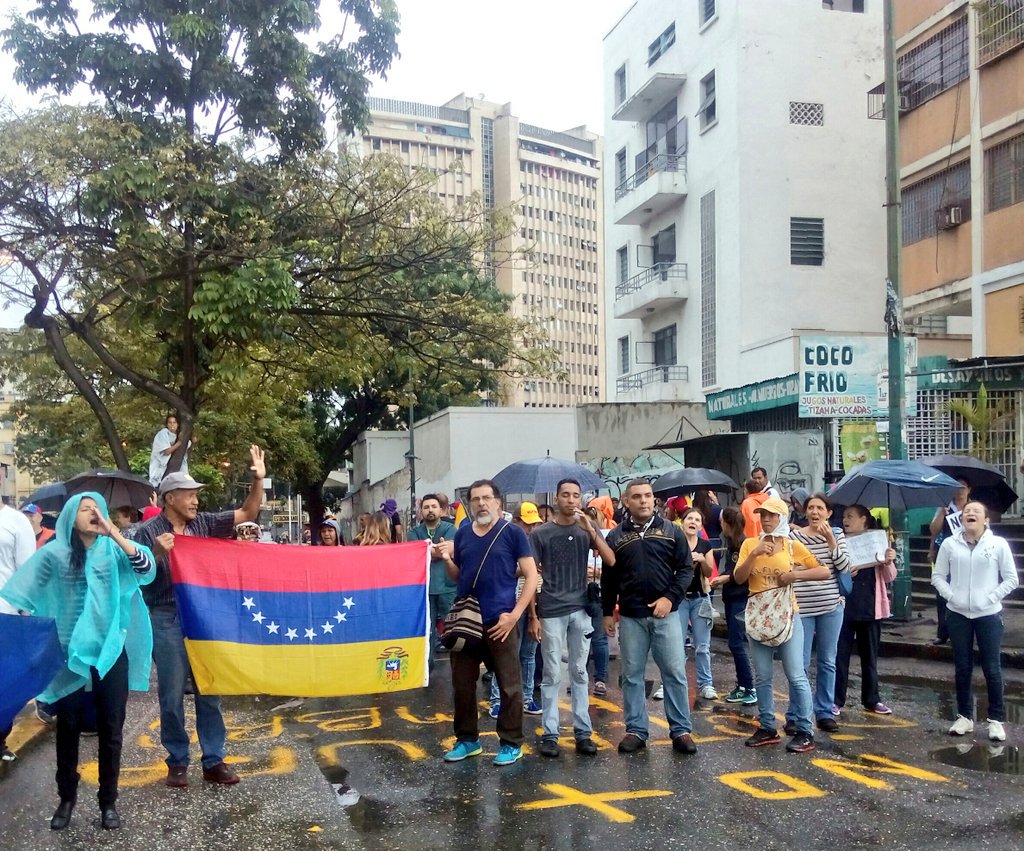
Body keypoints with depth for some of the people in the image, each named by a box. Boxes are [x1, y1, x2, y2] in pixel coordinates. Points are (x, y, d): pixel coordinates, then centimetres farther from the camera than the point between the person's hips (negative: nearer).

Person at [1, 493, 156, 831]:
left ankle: (108, 800, 17)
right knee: (68, 727, 9)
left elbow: (147, 567, -16)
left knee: (110, 728, 6)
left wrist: (114, 533, -25)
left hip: (111, 650, 0)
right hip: (69, 651, 0)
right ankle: (66, 798, 23)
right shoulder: (55, 553, 0)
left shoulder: (113, 550, 0)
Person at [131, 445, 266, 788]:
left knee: (209, 691, 8)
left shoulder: (204, 523, 5)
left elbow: (248, 513, 5)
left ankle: (214, 760, 15)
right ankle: (177, 762, 17)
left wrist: (259, 479, -8)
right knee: (172, 694, 4)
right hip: (167, 621, -4)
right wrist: (157, 554, -22)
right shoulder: (149, 531, -4)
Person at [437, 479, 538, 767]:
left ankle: (511, 744, 14)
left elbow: (531, 576, -5)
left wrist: (514, 615, -13)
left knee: (509, 686, 3)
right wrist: (447, 559, -4)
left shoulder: (513, 533, -4)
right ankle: (467, 739, 25)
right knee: (462, 684, 11)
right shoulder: (462, 534, 9)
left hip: (500, 622, -4)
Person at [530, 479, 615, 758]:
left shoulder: (587, 530, 6)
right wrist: (533, 616, -6)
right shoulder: (540, 533, -1)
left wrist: (591, 530, -15)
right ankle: (550, 734, 8)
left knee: (579, 672, 9)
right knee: (552, 675, 2)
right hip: (551, 612, -2)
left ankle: (583, 732, 15)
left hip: (581, 610, 2)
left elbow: (611, 561, -6)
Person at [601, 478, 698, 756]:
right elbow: (608, 578, 10)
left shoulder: (671, 531, 3)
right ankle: (636, 730, 16)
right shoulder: (616, 536, 5)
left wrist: (670, 597, -11)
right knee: (632, 675, 7)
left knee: (675, 673, 1)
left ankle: (681, 730, 10)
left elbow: (686, 568, 1)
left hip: (665, 614, -1)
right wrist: (608, 612, 8)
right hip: (630, 616, 1)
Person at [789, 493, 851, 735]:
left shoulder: (837, 534, 4)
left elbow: (845, 567, -6)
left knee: (827, 662, 11)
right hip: (802, 607, -2)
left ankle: (825, 713, 21)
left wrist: (831, 541, -15)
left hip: (832, 606, 3)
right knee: (801, 664, 0)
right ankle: (794, 715, 10)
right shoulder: (794, 536, -4)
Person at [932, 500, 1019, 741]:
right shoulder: (949, 544, 2)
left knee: (992, 668, 2)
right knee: (962, 668, 9)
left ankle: (996, 719, 11)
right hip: (957, 615, 2)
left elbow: (1011, 579, -1)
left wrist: (991, 598, -9)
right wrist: (951, 596, -7)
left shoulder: (998, 544, -4)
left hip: (988, 615, -2)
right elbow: (938, 576, 6)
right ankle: (965, 716, 19)